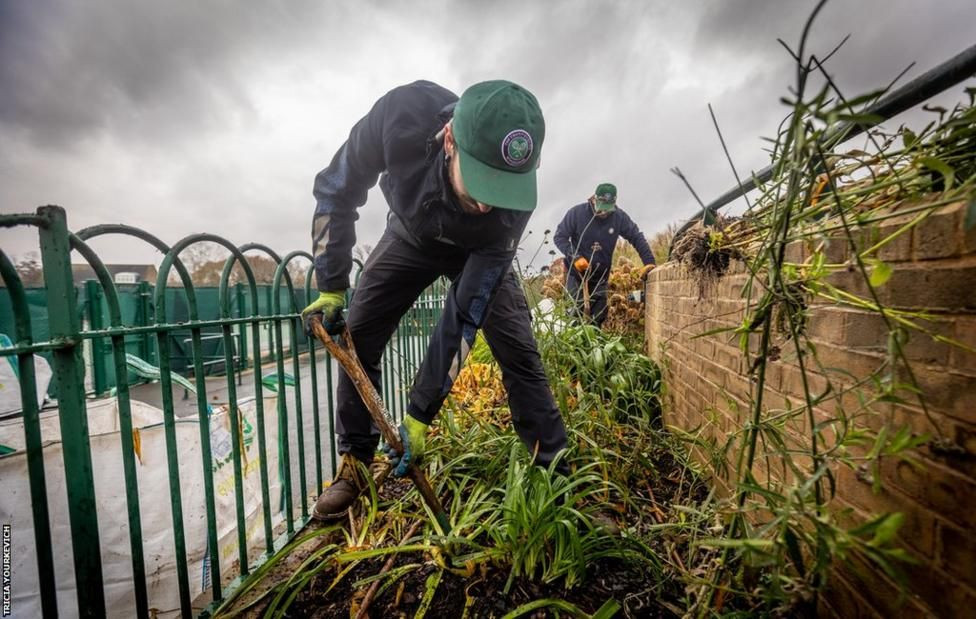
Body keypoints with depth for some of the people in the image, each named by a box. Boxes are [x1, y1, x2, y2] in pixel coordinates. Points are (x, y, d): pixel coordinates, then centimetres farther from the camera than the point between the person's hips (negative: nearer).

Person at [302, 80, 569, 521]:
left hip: (478, 252, -1)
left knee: (518, 350, -14)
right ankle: (354, 466, 9)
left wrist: (420, 416, -28)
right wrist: (331, 289, -18)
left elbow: (465, 316, -33)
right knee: (356, 336, -7)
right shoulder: (400, 116, -35)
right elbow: (335, 192, -16)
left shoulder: (510, 203, -37)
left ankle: (554, 466, 4)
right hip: (411, 237, 2)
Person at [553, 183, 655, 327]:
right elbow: (559, 237, -9)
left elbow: (637, 238, -1)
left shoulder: (619, 217, -6)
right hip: (576, 273, -3)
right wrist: (575, 257, -22)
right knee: (578, 313, -6)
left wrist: (649, 262, -11)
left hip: (601, 276, 3)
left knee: (599, 317, 4)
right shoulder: (576, 213, -13)